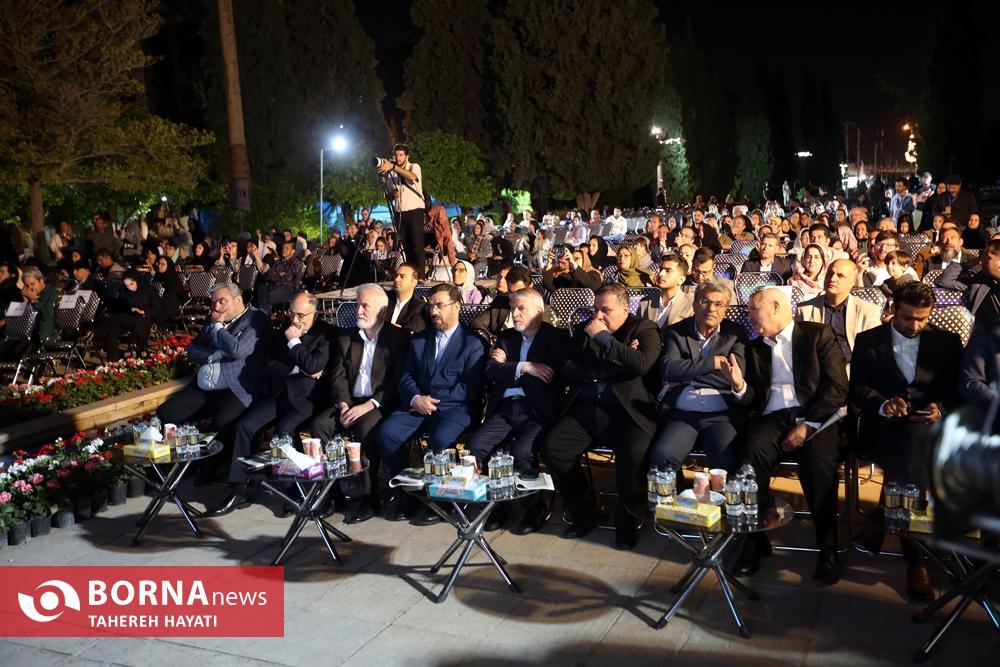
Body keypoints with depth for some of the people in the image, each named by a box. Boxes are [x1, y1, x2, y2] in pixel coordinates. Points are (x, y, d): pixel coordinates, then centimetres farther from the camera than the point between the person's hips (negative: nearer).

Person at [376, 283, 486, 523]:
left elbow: (471, 388, -6)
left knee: (440, 438, -34)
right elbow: (406, 377, 12)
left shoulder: (472, 343, 2)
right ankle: (408, 491, -4)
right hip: (418, 404, 5)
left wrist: (434, 400, -12)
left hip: (454, 407, -4)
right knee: (386, 432, -21)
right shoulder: (419, 339, 18)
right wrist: (416, 398, -9)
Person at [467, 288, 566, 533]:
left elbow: (550, 378, -10)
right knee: (476, 445, -20)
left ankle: (536, 505, -2)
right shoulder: (506, 337, 17)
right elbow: (491, 371, 2)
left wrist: (508, 367, -2)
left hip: (538, 412, -4)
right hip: (505, 409, 5)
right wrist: (524, 368, -13)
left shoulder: (557, 338, 3)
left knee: (521, 452, -29)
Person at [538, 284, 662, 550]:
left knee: (635, 453, -32)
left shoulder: (644, 329, 6)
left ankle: (625, 518, -3)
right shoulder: (583, 330, 17)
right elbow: (566, 371, 5)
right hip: (584, 410, 4)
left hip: (626, 411, -4)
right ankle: (584, 511, 4)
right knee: (551, 447, -18)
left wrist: (603, 337, -12)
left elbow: (642, 364, -15)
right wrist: (615, 363, -5)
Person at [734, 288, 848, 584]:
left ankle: (827, 547, -17)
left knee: (819, 459, -34)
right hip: (771, 419, 3)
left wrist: (808, 425, -13)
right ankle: (755, 539, -18)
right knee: (752, 451, -30)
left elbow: (837, 386, -3)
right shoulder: (755, 348, 20)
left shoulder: (818, 335, 7)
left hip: (813, 417, -2)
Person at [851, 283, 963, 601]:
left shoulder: (947, 342, 14)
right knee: (911, 449, -32)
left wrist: (940, 409, -14)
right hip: (884, 426, -1)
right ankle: (915, 559, -28)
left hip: (931, 428, 1)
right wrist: (882, 404, -16)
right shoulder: (868, 341, 11)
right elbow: (857, 389, 4)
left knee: (914, 438, -35)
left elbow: (957, 391, 8)